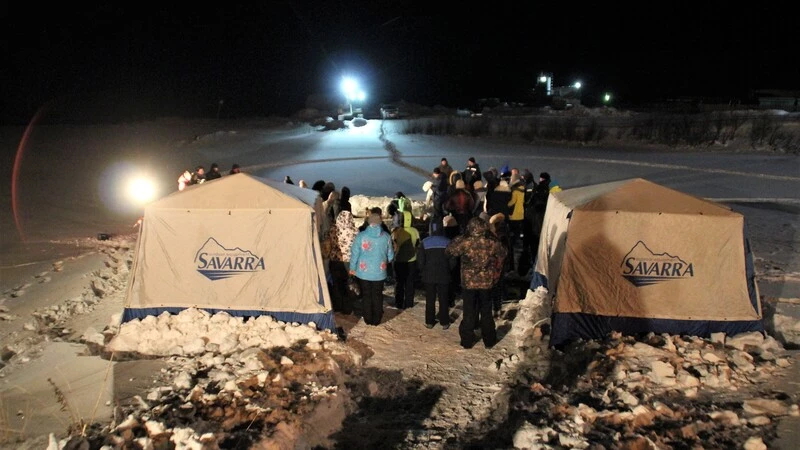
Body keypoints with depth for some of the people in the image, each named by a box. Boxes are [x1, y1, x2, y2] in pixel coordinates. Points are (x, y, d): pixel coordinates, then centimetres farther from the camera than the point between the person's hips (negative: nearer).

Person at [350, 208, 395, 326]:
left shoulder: (360, 236, -13)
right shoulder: (386, 236, -8)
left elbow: (354, 253, -7)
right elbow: (390, 255, 1)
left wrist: (352, 268, 7)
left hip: (364, 272, -1)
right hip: (379, 272, 1)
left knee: (366, 295, 13)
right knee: (377, 296, 13)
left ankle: (368, 319, 20)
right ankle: (376, 320, 19)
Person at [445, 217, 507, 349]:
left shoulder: (464, 242, -16)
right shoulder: (492, 242, -9)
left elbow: (448, 251, -2)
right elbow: (503, 254, 9)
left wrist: (458, 239, 6)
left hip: (468, 283, -1)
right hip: (486, 283, 1)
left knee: (469, 312, 11)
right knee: (486, 312, 15)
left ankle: (467, 341, 17)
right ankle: (489, 340, 23)